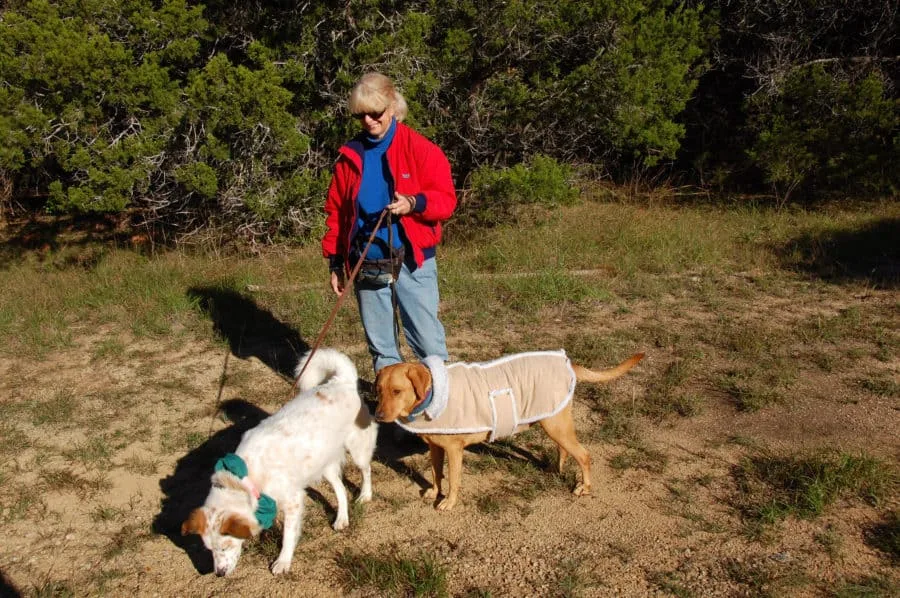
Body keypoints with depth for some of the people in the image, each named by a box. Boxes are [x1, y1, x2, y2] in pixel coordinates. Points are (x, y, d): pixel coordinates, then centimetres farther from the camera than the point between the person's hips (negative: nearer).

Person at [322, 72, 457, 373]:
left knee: (427, 337, -2)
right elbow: (335, 211, 12)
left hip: (411, 261, -4)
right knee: (379, 342, 13)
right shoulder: (350, 155, 8)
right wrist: (335, 261, 9)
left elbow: (446, 199, -5)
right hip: (365, 264, 4)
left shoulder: (420, 148, -4)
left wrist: (415, 203, -26)